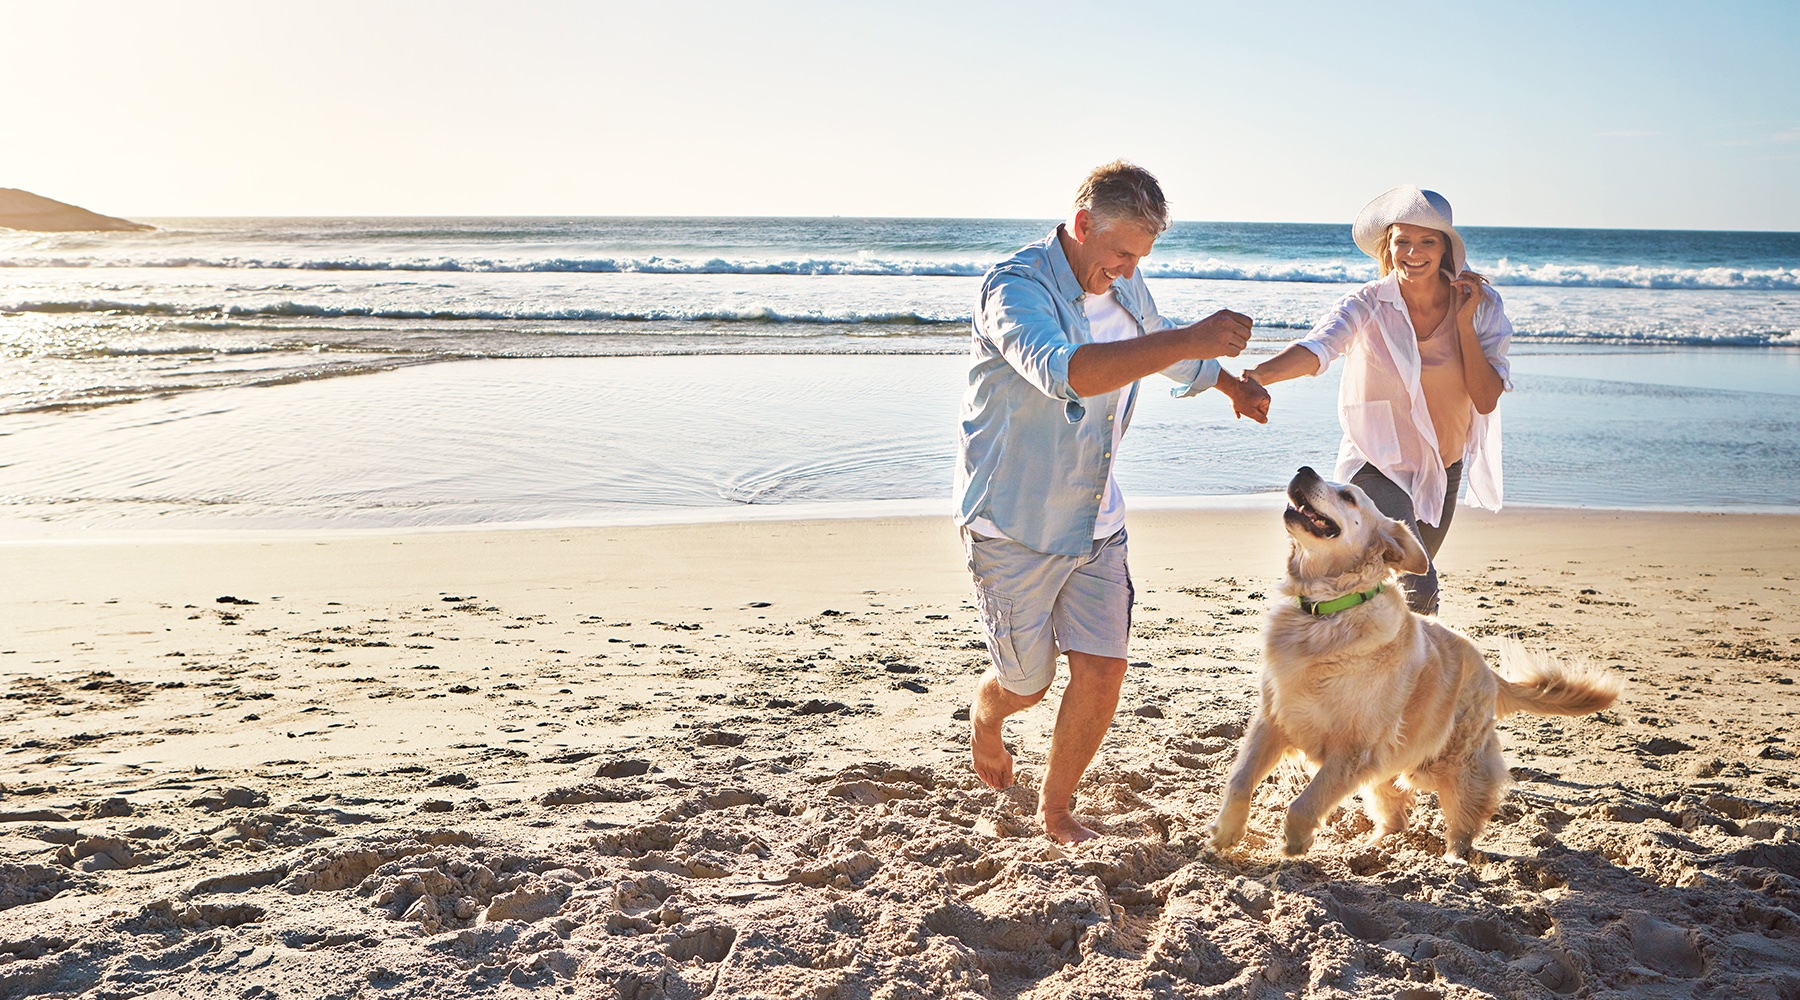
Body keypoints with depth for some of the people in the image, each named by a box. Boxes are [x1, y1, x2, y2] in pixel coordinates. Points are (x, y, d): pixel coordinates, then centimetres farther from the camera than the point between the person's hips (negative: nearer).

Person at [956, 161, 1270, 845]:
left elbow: (1161, 347, 28)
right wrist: (1189, 341, -46)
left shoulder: (1123, 287, 4)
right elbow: (1064, 371, -43)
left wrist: (1234, 385, 35)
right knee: (1027, 684, 8)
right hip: (1014, 525, -6)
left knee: (1103, 671, -2)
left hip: (1096, 522, 6)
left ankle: (1056, 810, 20)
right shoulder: (1015, 288, -22)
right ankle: (985, 711, 46)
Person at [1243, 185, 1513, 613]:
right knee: (1418, 591, -25)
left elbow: (1486, 400, -12)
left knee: (1410, 586, 23)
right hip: (1378, 465, -5)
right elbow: (1317, 346, -38)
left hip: (1444, 468, 5)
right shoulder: (1368, 305, -17)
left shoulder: (1481, 304, -7)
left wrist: (1464, 321, -19)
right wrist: (1259, 374, -58)